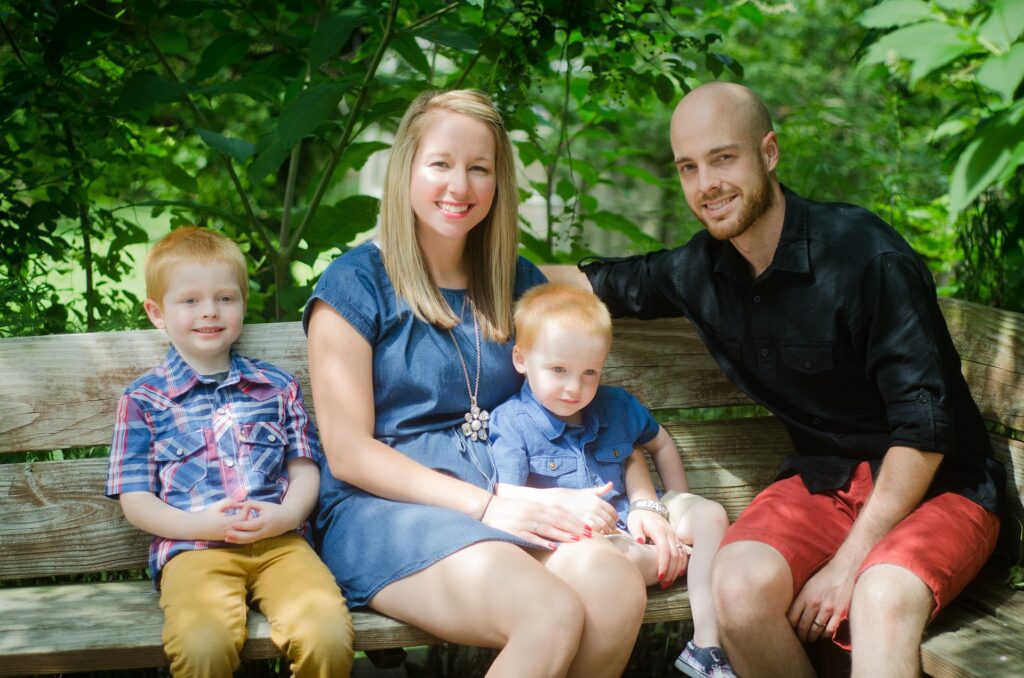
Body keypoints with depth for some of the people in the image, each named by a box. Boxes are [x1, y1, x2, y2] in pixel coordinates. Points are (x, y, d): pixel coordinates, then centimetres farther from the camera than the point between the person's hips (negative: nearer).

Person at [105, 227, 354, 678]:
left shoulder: (278, 387, 21)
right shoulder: (143, 399, 14)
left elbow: (305, 469, 17)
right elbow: (135, 500, 9)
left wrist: (286, 514, -6)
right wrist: (200, 525, -9)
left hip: (279, 541, 2)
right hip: (193, 550, -2)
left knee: (329, 636, -28)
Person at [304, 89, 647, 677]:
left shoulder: (519, 282, 17)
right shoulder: (356, 284, 2)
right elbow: (350, 455, -5)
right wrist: (485, 507, -14)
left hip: (503, 502, 5)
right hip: (384, 508, -4)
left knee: (619, 590, -29)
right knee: (551, 614, -33)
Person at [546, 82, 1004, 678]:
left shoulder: (867, 255, -18)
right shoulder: (700, 271, 0)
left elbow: (925, 429, -18)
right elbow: (599, 282, 21)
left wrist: (848, 563, -20)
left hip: (935, 486, -5)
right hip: (823, 481, 5)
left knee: (882, 598, -39)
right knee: (740, 586, -26)